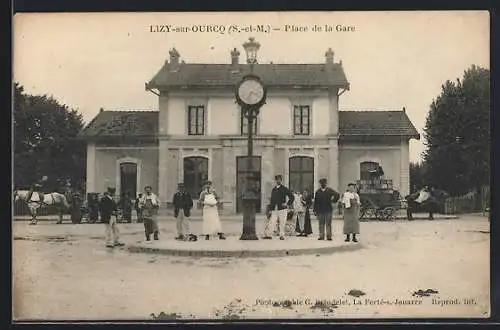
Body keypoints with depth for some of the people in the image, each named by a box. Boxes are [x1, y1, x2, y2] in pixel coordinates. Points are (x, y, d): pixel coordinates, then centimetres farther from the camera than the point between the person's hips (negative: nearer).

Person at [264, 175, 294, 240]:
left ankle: (282, 235, 7)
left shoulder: (284, 189, 2)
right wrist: (271, 208, 12)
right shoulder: (273, 189, 16)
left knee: (282, 223, -1)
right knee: (272, 222, -4)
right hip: (274, 209, 3)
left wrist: (288, 205, -3)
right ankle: (268, 234, -3)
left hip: (282, 209, -3)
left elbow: (291, 197, 3)